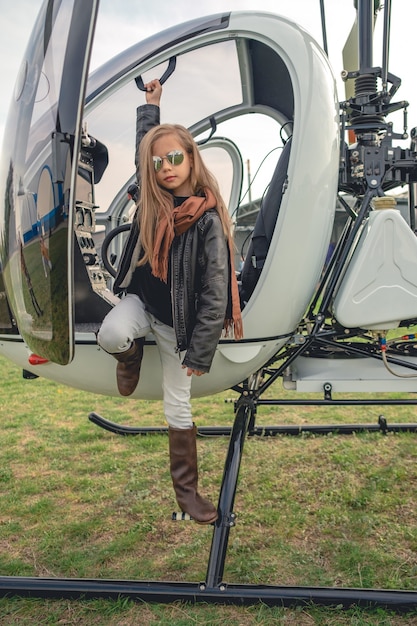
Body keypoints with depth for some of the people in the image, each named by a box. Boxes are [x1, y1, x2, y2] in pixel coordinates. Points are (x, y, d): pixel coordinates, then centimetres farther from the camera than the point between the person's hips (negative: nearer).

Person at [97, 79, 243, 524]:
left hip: (178, 322, -3)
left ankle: (186, 489, 24)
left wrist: (199, 352, -16)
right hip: (139, 299, 4)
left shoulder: (207, 220, -20)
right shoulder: (152, 200, -5)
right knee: (111, 335, -32)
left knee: (178, 408, 5)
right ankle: (133, 354, 8)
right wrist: (151, 104, 26)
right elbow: (143, 146, 18)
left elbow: (216, 293, -18)